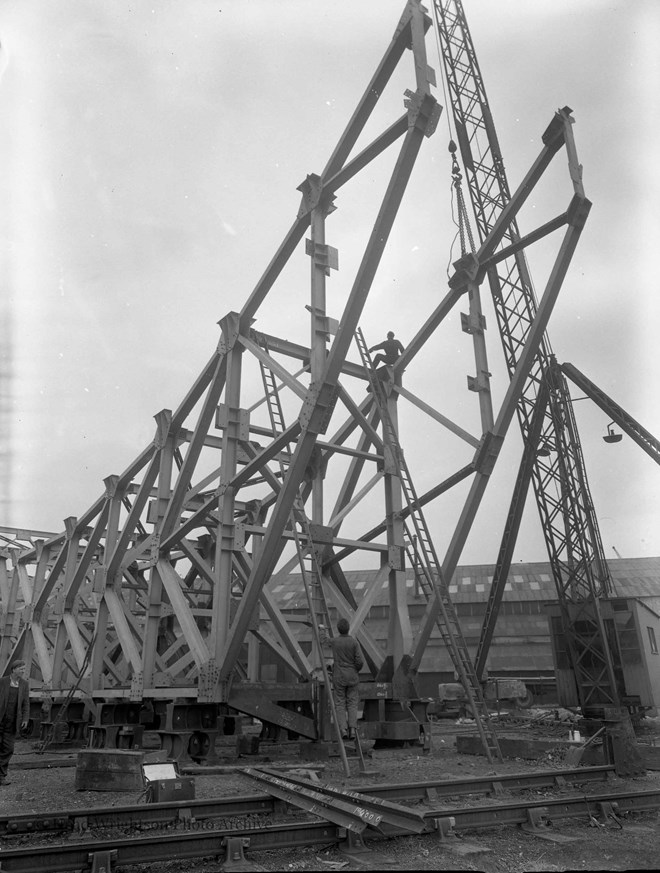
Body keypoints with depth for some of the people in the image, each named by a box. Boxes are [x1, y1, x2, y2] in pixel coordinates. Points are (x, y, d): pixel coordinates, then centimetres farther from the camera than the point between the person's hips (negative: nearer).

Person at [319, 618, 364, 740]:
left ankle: (343, 730, -5)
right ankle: (352, 729, -2)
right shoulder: (354, 642, -11)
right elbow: (360, 662, -11)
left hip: (339, 677, 0)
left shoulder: (334, 641, -7)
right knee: (352, 703, 9)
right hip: (352, 677, 0)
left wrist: (322, 629, 35)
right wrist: (356, 670, 10)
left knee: (340, 704, 6)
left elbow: (324, 639, 15)